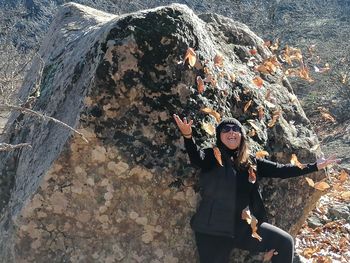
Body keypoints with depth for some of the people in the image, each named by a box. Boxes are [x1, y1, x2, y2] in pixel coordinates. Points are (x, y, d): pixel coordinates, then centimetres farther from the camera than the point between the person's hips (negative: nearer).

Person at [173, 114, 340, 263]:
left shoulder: (251, 162, 9)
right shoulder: (212, 156, -5)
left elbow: (280, 170, 11)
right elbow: (196, 158, -25)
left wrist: (315, 166, 10)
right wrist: (187, 135, -46)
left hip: (245, 226, 5)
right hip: (214, 230, -5)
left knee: (285, 242, 8)